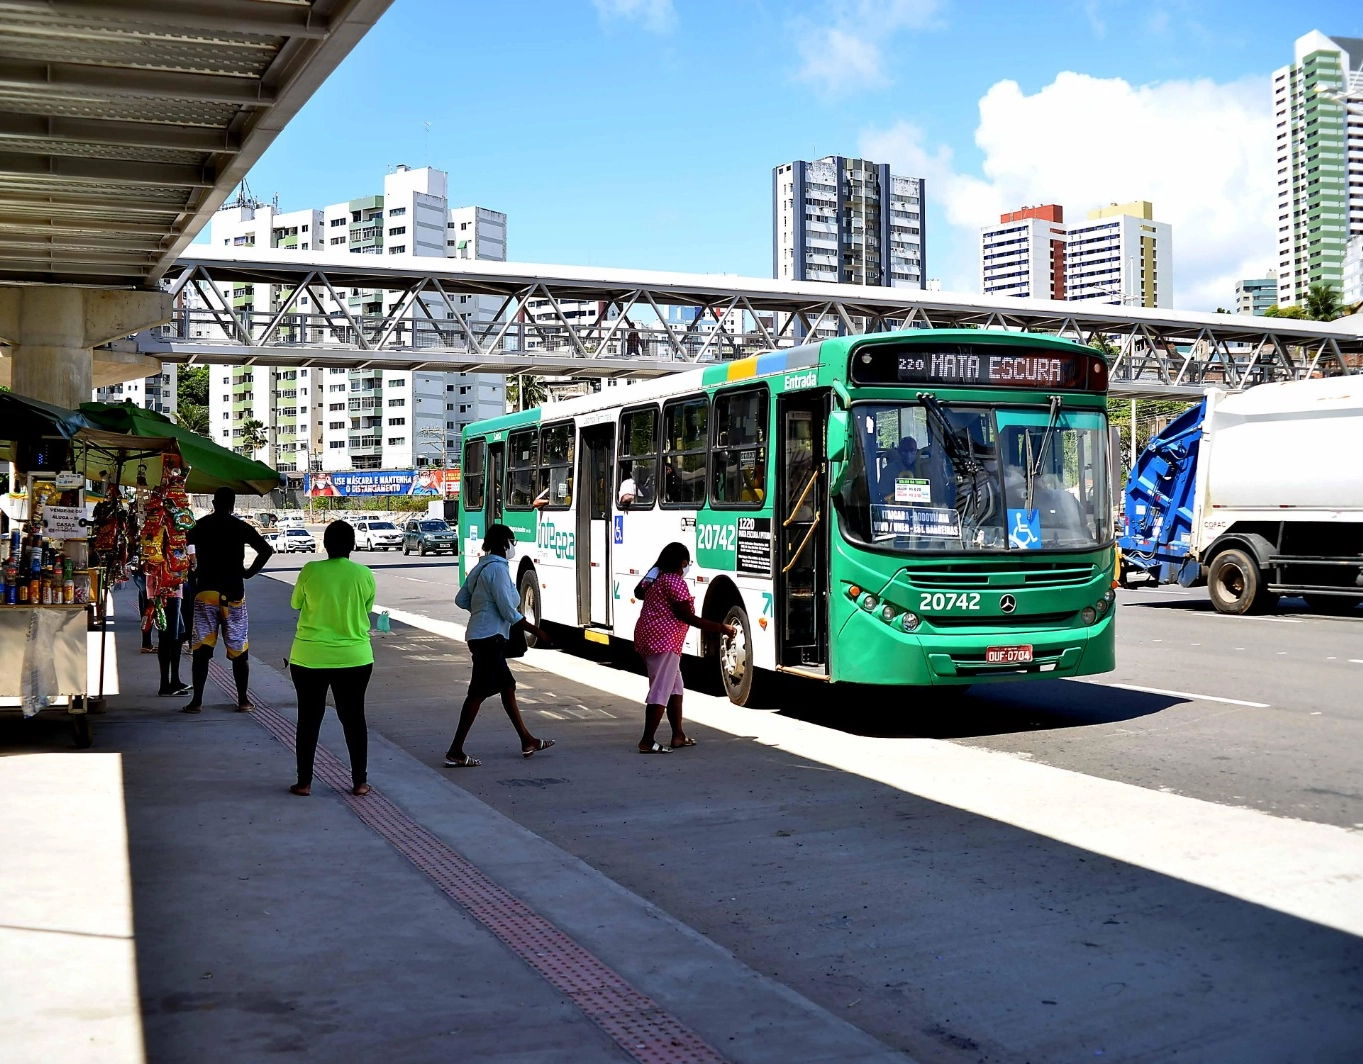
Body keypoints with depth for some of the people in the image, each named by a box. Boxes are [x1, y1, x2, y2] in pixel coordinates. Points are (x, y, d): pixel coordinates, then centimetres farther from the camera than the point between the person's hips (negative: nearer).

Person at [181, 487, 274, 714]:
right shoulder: (241, 527, -1)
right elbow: (266, 550, -10)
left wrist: (192, 572, 7)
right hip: (233, 593, -1)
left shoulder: (200, 526, 4)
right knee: (239, 649, 7)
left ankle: (197, 701, 2)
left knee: (201, 649, 4)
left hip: (205, 592, 1)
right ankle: (243, 700, 9)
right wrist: (249, 573, 1)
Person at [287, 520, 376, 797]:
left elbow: (296, 603, 5)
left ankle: (304, 782, 15)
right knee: (353, 717, 11)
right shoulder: (364, 574, -7)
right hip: (354, 658, 1)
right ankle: (360, 782, 14)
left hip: (310, 658, -1)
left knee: (309, 719, 10)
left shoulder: (310, 571, -10)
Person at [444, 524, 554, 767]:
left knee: (507, 686, 16)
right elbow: (509, 612, -18)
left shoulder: (481, 566, 12)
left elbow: (461, 599, 16)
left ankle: (527, 741, 25)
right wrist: (537, 632, -11)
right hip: (490, 637, -10)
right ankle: (455, 752, -5)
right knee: (478, 692, -7)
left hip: (480, 635, 10)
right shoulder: (498, 568, -16)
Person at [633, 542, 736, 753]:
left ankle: (678, 735, 23)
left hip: (648, 639, 10)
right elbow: (687, 617, -17)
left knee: (675, 686, 17)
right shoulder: (675, 581, -15)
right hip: (663, 641, -10)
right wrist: (721, 628, -14)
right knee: (661, 691, -8)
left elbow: (638, 593, 34)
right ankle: (647, 742, -9)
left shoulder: (654, 576, 14)